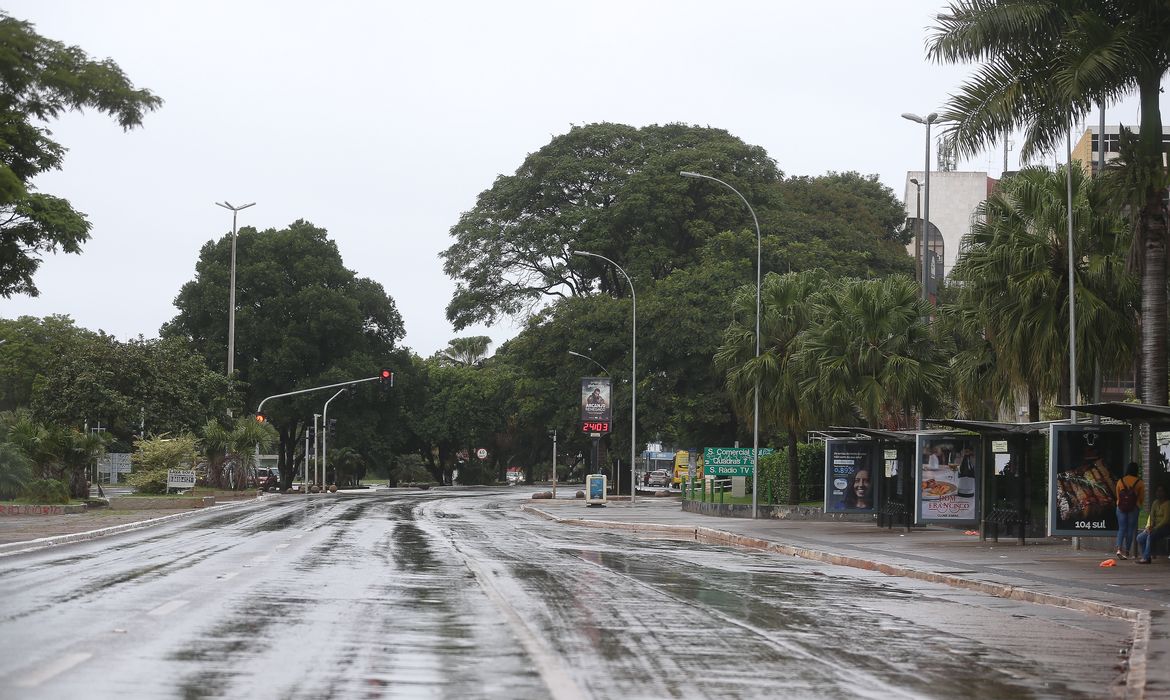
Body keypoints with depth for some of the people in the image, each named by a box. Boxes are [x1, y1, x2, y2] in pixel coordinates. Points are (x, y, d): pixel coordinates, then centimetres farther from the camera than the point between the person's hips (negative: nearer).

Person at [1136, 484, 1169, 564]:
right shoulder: (1155, 503, 13)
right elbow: (1151, 516, 11)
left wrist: (1155, 528, -22)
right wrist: (1148, 527, -8)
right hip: (1156, 528, 8)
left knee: (1151, 535, -33)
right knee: (1140, 537, -11)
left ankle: (1146, 558, -32)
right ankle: (1145, 557, -10)